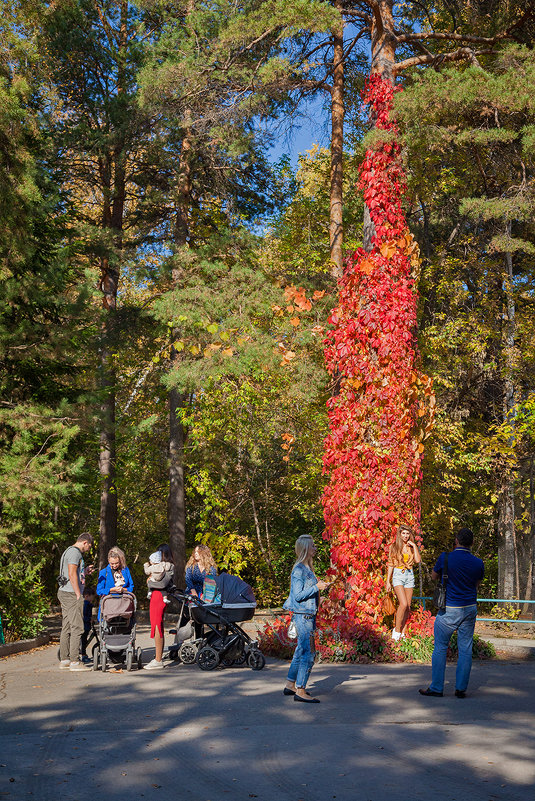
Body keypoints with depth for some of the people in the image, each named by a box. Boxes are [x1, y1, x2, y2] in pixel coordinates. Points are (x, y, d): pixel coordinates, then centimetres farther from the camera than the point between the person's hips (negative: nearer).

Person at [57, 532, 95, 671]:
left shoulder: (69, 551, 22)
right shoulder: (75, 552, -10)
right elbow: (72, 574, -18)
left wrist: (84, 571, 19)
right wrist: (78, 595, -17)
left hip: (65, 593, 11)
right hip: (71, 593, -11)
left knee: (66, 627, 10)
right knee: (77, 627, -9)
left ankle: (64, 660, 13)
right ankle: (74, 661, -10)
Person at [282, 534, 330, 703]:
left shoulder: (307, 568, 13)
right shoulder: (299, 570, -16)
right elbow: (298, 595, -19)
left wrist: (320, 585, 10)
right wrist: (317, 587, -19)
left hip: (307, 615, 10)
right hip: (302, 615, -10)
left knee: (301, 651, 16)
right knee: (308, 653, -8)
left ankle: (290, 686, 25)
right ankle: (300, 691, -4)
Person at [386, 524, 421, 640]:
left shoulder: (412, 547, 11)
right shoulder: (394, 547, 4)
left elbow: (417, 561, -6)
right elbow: (390, 565, 5)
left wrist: (414, 546, -5)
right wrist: (388, 581, 0)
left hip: (409, 575, 4)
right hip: (398, 575, -4)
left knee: (407, 607, 3)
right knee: (403, 604, -19)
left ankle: (402, 631, 13)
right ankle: (396, 630, -8)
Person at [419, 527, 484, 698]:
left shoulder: (445, 558, -12)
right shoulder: (478, 563, -2)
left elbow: (434, 576, 7)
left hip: (449, 609, -3)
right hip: (470, 609, 3)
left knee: (440, 648, 5)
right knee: (465, 649, 8)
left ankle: (436, 688, 7)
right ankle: (461, 688, 10)